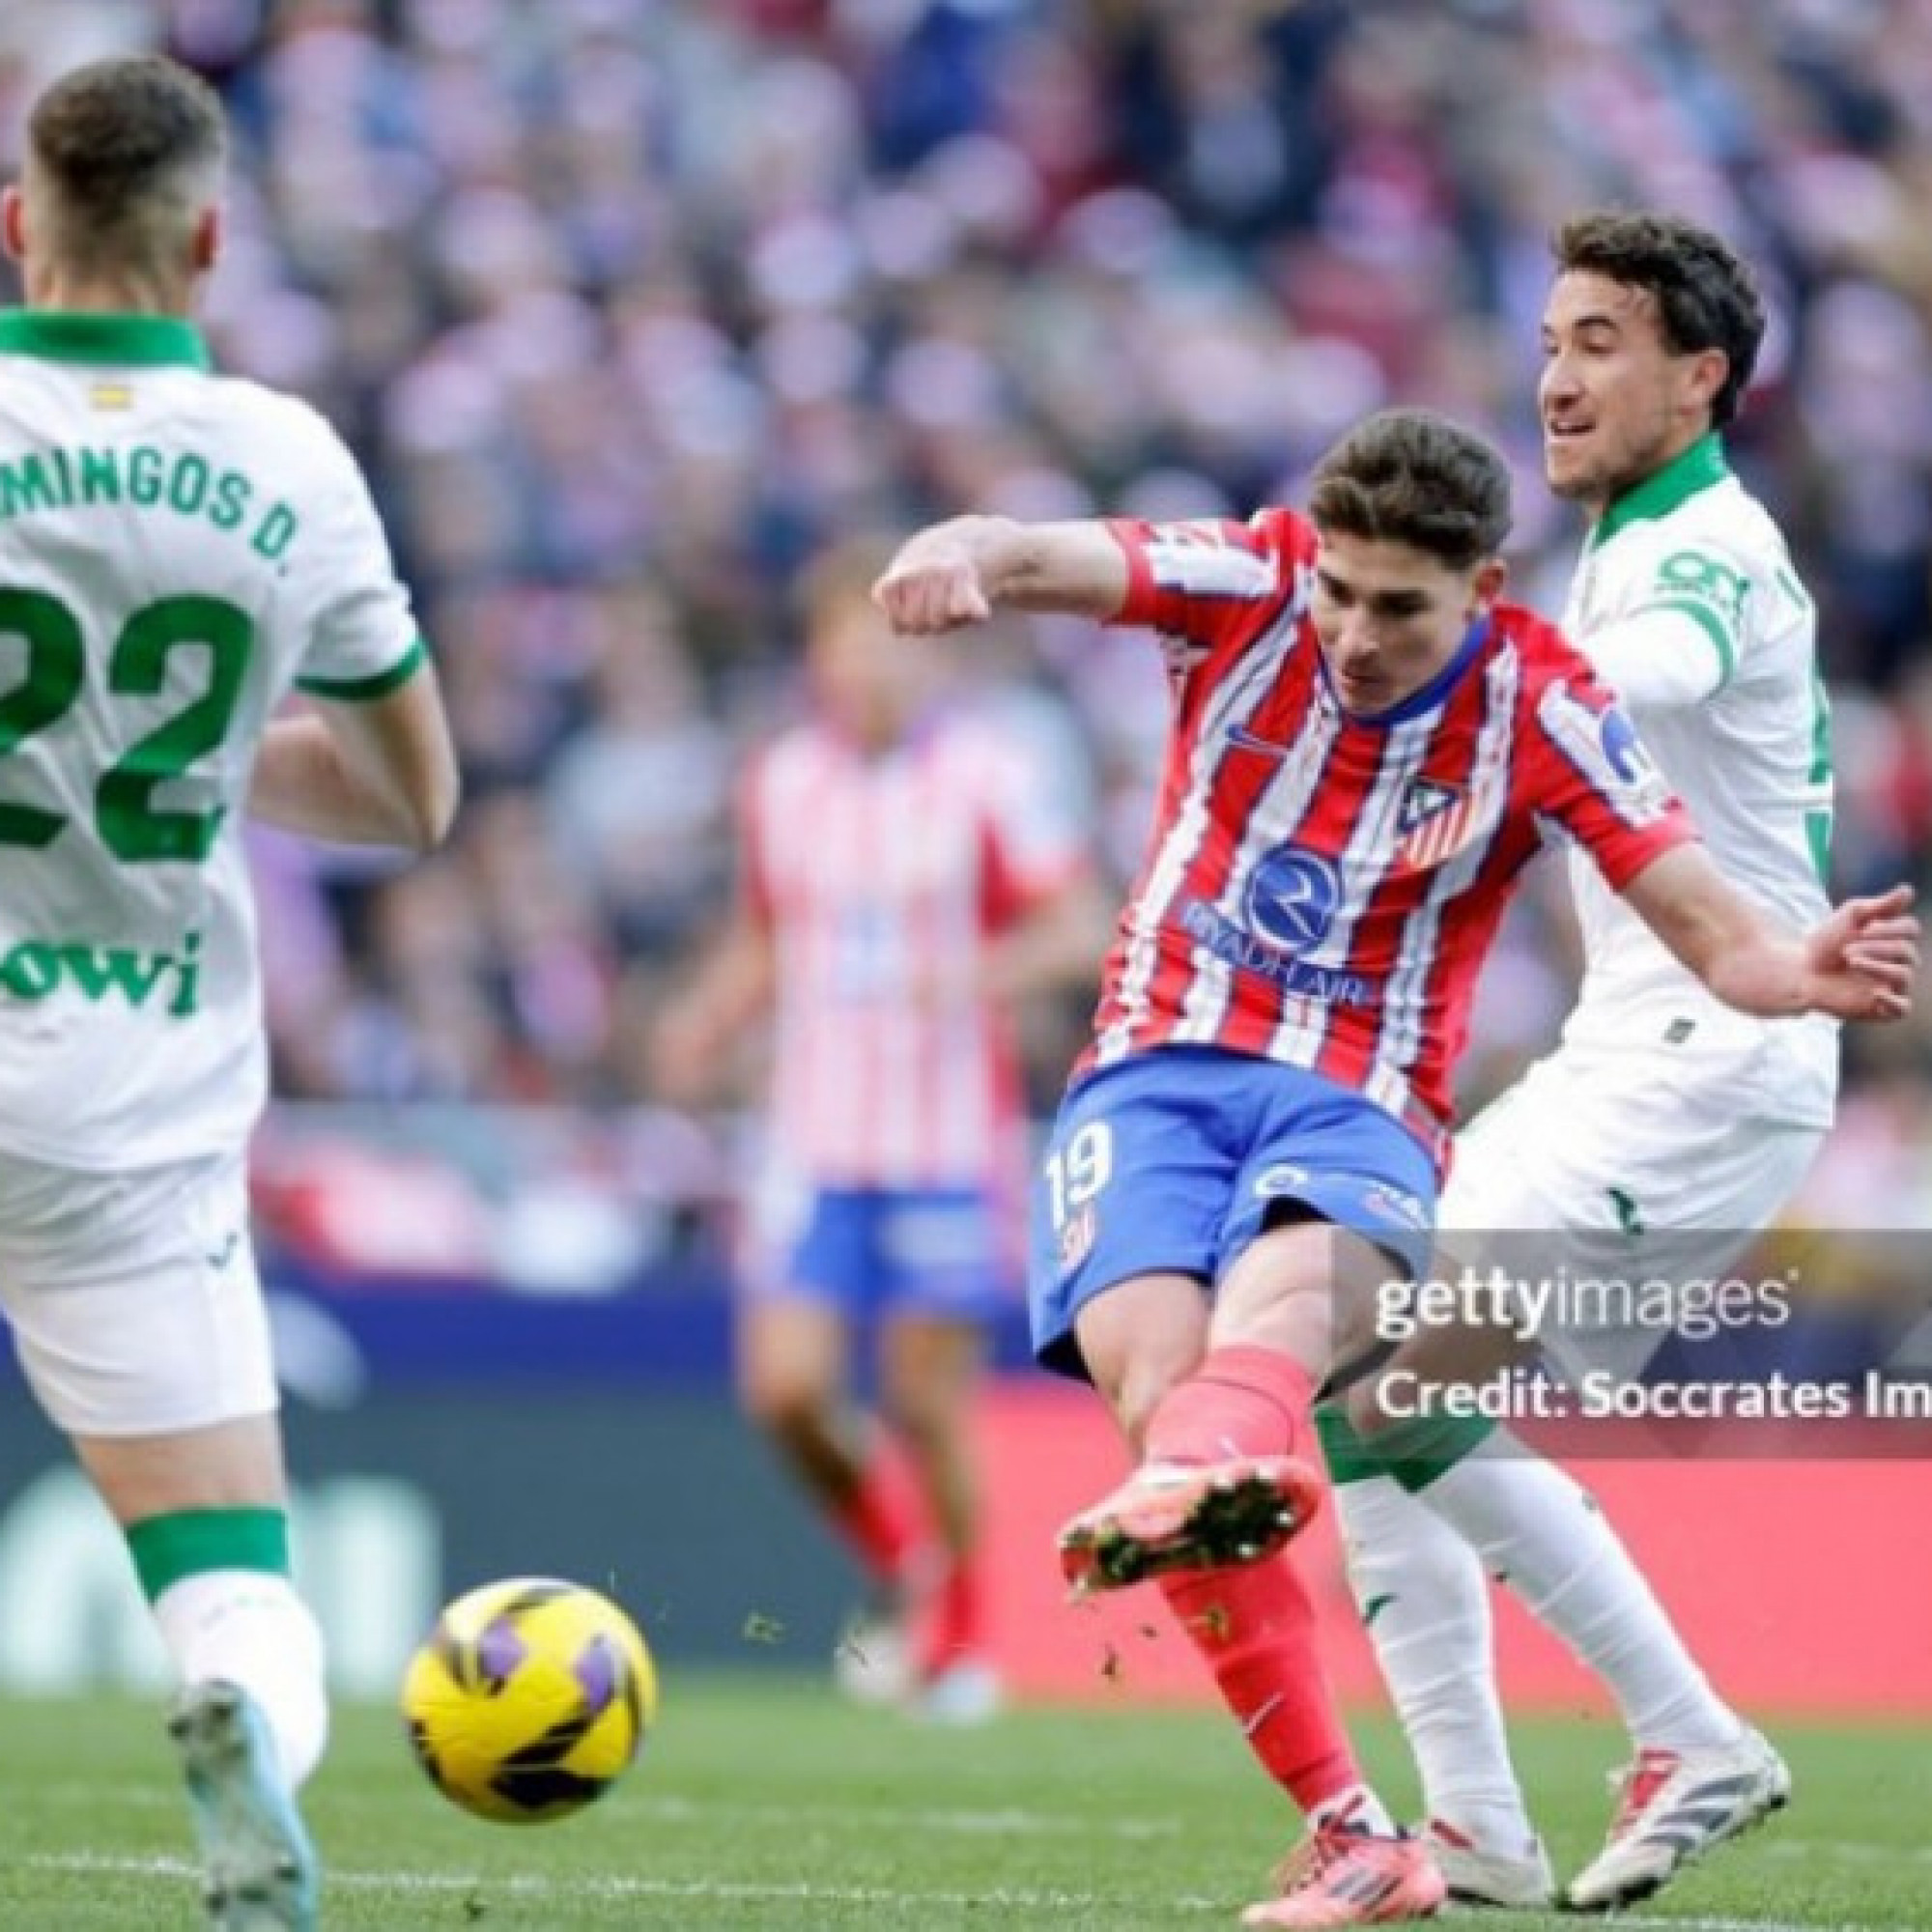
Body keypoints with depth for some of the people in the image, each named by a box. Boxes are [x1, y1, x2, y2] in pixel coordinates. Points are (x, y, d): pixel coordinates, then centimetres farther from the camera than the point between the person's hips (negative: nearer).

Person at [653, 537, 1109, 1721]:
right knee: (786, 1388, -8)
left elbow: (1085, 931, -4)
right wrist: (710, 1023, 1)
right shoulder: (783, 784, 8)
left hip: (952, 1146, -3)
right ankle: (897, 1568, 20)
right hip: (818, 1144, 3)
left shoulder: (986, 778, -4)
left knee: (926, 1401, -1)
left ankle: (963, 1628, 21)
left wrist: (988, 974, -22)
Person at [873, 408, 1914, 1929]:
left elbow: (1706, 924, -8)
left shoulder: (1543, 712, -4)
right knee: (1153, 1366, -27)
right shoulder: (1248, 589, -2)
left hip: (1360, 1109, -1)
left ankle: (1197, 1478, -75)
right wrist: (960, 556, -42)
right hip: (1157, 1072, 1)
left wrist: (1795, 972, -32)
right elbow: (1040, 558, -18)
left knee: (1294, 1274, -37)